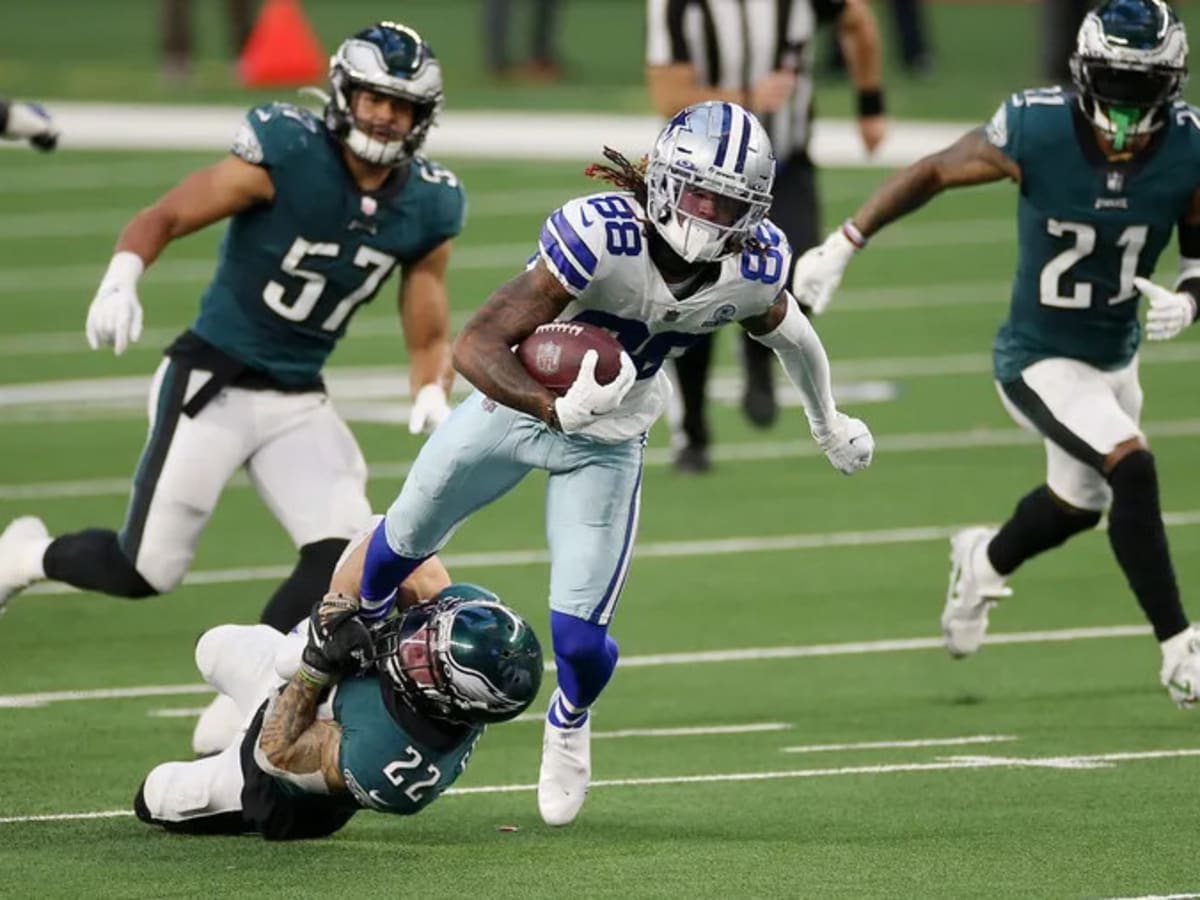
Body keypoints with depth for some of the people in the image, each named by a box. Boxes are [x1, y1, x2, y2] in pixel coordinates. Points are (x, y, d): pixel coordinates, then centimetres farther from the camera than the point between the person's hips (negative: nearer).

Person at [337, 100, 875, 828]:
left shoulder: (756, 268, -22)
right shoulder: (600, 238, -38)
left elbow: (784, 326, 5)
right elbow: (478, 346, -38)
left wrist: (828, 420, 22)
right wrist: (555, 407, -56)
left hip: (608, 446, 2)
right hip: (514, 404, -2)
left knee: (580, 639, -8)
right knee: (406, 544, 22)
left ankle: (569, 725, 31)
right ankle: (360, 624, 60)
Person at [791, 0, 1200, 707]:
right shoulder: (1036, 131, -26)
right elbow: (934, 173, -9)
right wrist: (843, 245, -8)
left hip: (1118, 354, 5)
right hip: (1041, 359, -5)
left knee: (1079, 503, 26)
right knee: (1132, 468, -25)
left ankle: (985, 563, 59)